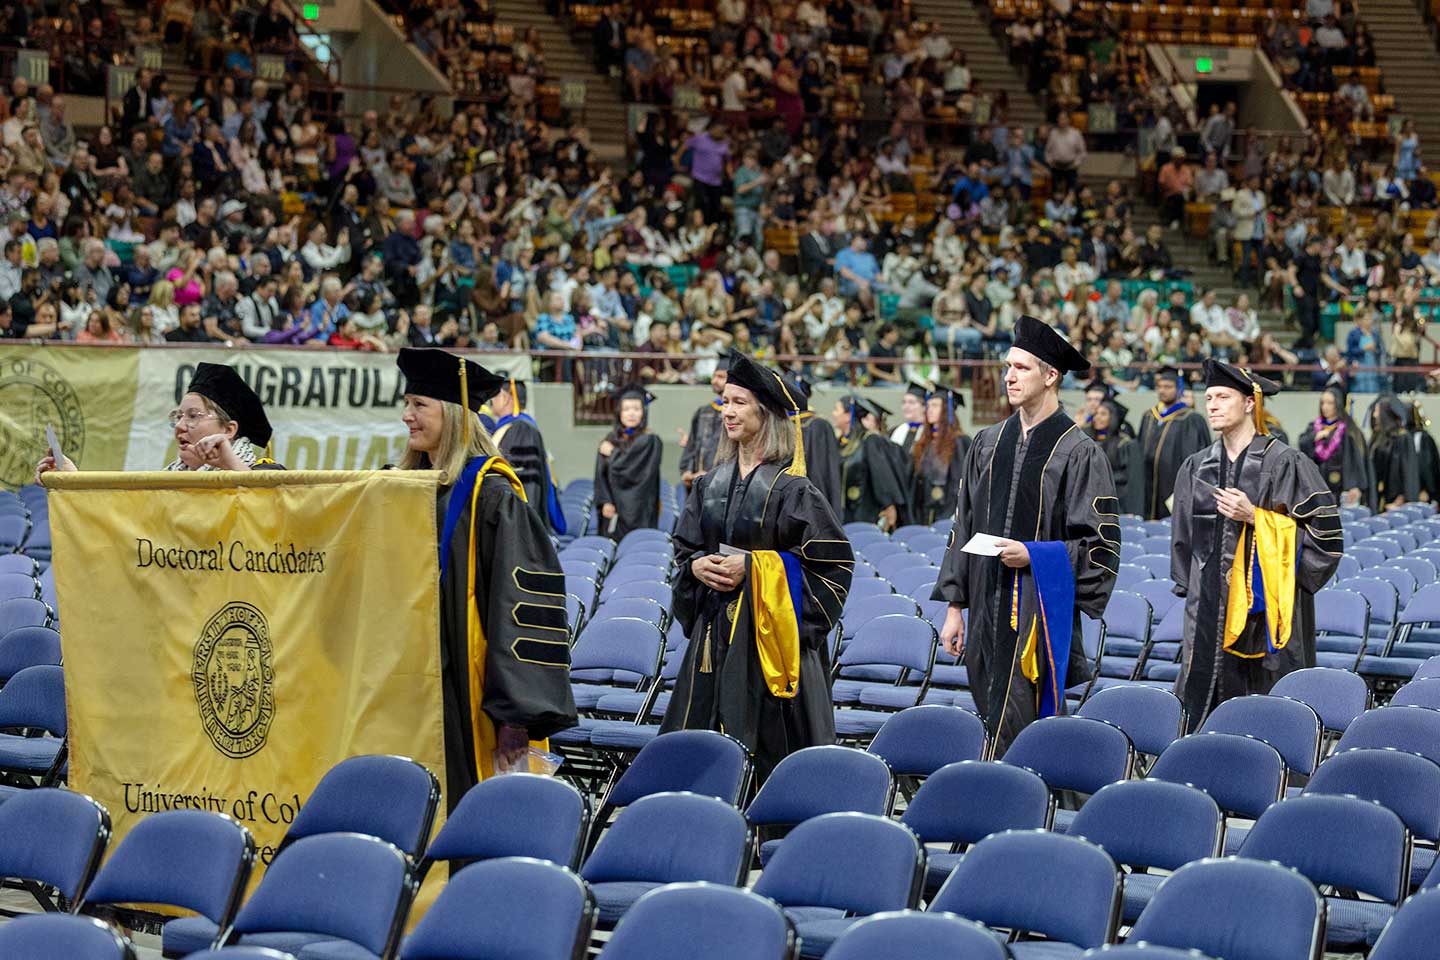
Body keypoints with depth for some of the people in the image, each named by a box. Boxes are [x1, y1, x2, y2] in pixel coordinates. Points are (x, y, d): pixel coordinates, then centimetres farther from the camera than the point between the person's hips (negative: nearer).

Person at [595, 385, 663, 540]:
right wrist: (605, 502, -4)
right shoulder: (610, 441, 11)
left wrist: (612, 455, 0)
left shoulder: (650, 442, -4)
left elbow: (634, 473, -12)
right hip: (612, 513, 5)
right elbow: (601, 475, 9)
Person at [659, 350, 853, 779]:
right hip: (714, 631, 6)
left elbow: (831, 561, -11)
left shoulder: (792, 487, -8)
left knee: (770, 743, -4)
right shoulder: (711, 483, 11)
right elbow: (684, 548, 18)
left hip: (768, 632, -6)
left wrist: (753, 567, -16)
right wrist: (697, 566, -6)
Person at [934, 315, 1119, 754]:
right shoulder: (988, 444, 12)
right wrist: (955, 606, 11)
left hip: (1042, 615, -6)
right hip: (988, 615, 6)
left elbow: (1099, 547, -7)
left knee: (1015, 738, -10)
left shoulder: (1078, 453, -5)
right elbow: (964, 528, 15)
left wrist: (1033, 555, -18)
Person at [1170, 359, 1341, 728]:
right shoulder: (1196, 467, 13)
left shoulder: (1286, 464, -4)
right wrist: (1189, 589, 15)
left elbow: (1323, 532, -7)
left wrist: (1254, 517, -14)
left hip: (1268, 610, -5)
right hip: (1209, 611, 5)